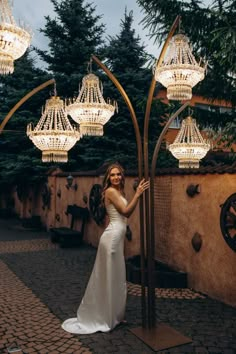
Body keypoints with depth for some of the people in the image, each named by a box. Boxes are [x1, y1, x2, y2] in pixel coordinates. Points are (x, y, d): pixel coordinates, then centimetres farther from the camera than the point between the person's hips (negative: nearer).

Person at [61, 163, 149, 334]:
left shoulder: (119, 191, 16)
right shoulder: (110, 191, -12)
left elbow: (128, 214, 13)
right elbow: (125, 211, -17)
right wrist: (138, 194, -17)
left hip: (117, 237, 10)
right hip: (113, 237, -10)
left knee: (115, 277, 17)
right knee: (111, 277, 0)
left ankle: (112, 315, 30)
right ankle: (106, 318, 14)